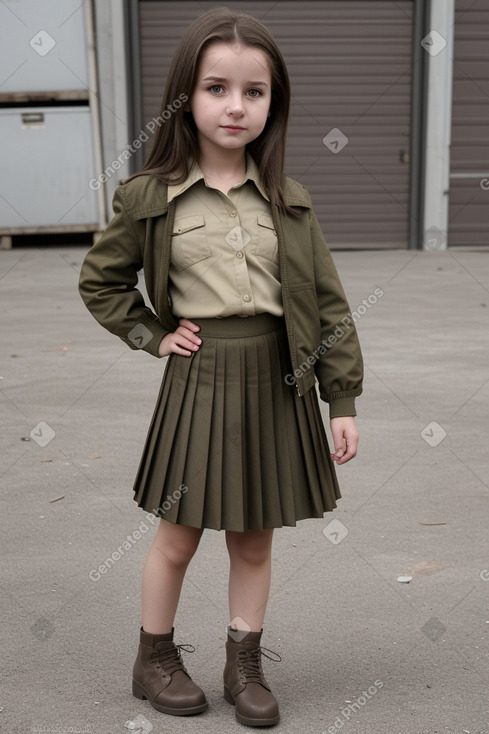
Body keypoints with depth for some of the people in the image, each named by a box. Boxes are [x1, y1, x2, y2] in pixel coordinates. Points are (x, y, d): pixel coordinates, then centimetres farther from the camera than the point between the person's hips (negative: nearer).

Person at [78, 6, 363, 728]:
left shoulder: (289, 201, 1)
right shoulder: (151, 197, -3)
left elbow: (328, 303, 1)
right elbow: (100, 280, 10)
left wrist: (342, 400, -1)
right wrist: (152, 335, -1)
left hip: (277, 382, 2)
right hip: (199, 378, -2)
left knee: (255, 538, 14)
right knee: (179, 536, 10)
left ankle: (245, 665, 31)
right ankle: (154, 657, 31)